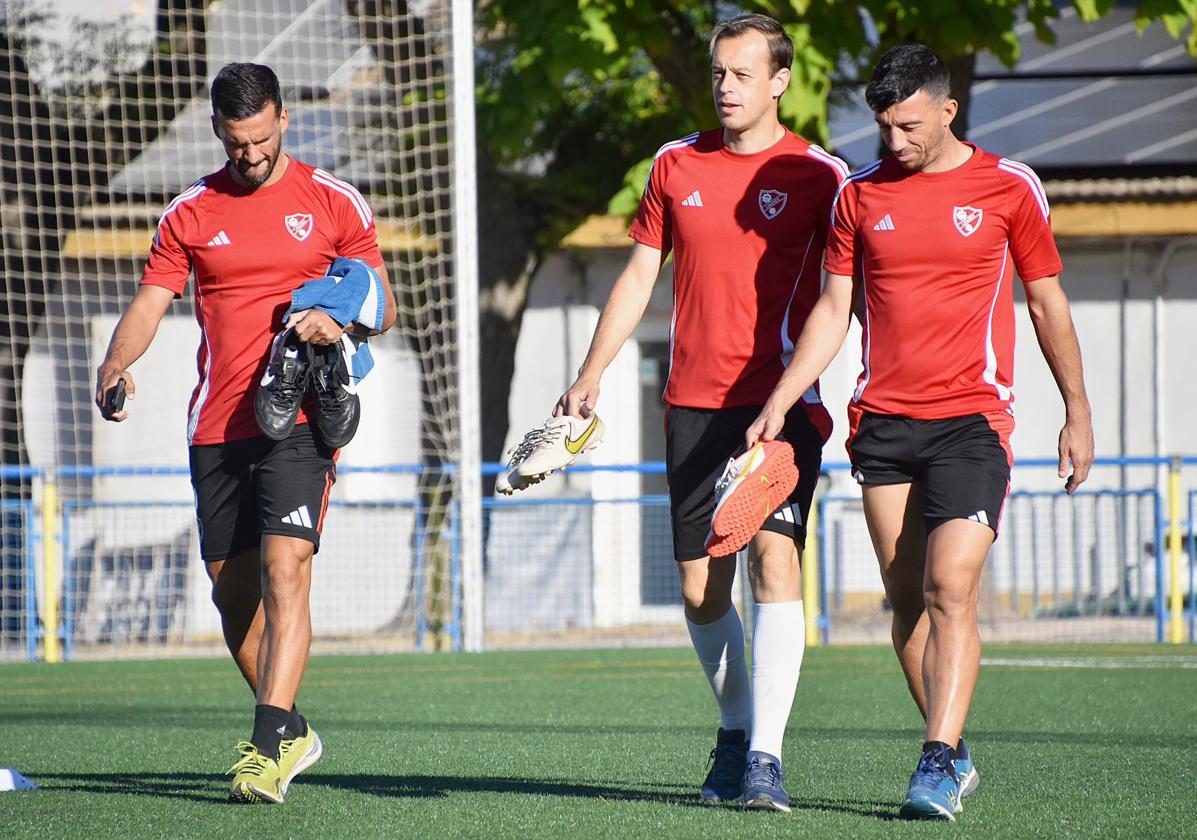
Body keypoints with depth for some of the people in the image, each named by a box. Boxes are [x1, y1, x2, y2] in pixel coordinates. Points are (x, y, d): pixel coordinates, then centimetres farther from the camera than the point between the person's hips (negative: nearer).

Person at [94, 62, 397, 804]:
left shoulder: (335, 204, 5)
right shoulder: (191, 213, 10)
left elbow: (383, 307, 8)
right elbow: (149, 304, 5)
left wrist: (339, 323, -15)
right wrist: (116, 366, -15)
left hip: (299, 419, -4)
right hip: (217, 428, 4)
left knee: (284, 569, -19)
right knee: (233, 591, 8)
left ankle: (270, 745, -22)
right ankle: (289, 730, 26)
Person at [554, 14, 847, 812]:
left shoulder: (818, 175, -2)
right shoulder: (676, 165, 10)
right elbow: (639, 277, 17)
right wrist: (590, 379, 12)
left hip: (781, 401, -4)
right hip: (694, 406, 4)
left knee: (775, 554, -18)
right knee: (699, 587, 4)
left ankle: (766, 755, -20)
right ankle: (735, 729, 26)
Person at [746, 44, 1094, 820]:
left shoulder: (1009, 188, 2)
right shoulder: (859, 196, 8)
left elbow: (1048, 302, 9)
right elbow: (833, 311, 12)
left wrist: (1077, 413, 7)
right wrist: (779, 402, 2)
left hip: (973, 422, -3)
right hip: (883, 421, 4)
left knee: (950, 589, -16)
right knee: (906, 599, 4)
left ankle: (939, 766, -18)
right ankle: (954, 754, 15)